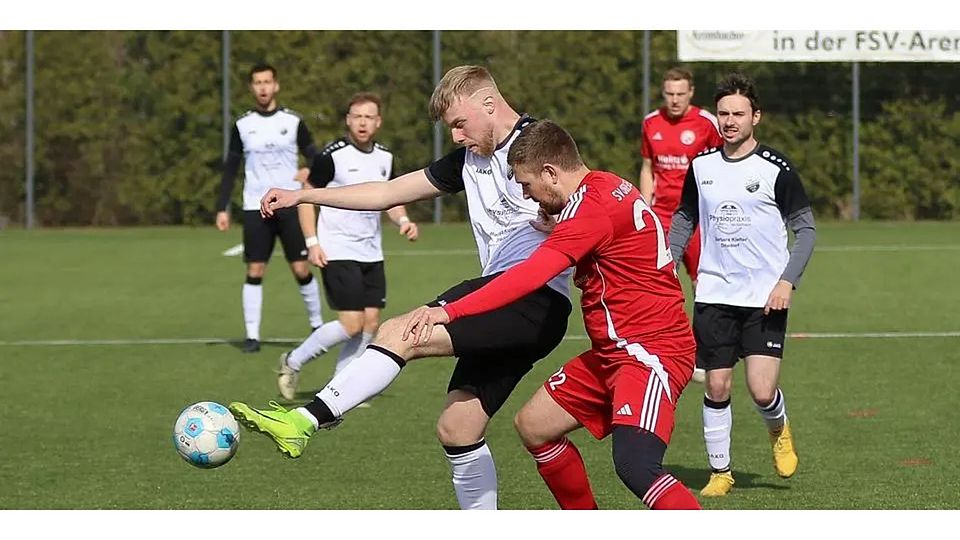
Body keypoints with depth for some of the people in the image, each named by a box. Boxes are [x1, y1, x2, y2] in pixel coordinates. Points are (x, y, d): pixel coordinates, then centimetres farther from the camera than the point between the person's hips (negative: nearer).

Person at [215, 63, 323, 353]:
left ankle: (317, 325, 15)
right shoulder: (243, 125, 6)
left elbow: (315, 160, 6)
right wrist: (222, 207, 3)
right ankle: (252, 335, -1)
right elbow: (230, 168, 9)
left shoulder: (293, 121, 2)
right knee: (254, 271, -3)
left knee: (301, 269, -2)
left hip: (290, 207, -1)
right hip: (255, 209, 1)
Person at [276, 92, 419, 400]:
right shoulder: (332, 156, -11)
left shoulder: (385, 158, 8)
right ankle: (293, 363, 6)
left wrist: (403, 220, 0)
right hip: (337, 252, -7)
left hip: (371, 253, 7)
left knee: (371, 323, 1)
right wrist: (312, 242, -14)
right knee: (352, 324, -13)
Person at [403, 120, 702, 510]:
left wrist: (448, 312, -27)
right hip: (615, 352, 11)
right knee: (533, 425, 14)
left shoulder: (591, 205, -19)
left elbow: (530, 277, -27)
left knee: (634, 466, -28)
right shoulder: (606, 187, 11)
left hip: (652, 351, -11)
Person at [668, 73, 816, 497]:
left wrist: (787, 281, -13)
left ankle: (779, 430, 23)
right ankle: (720, 472, 16)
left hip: (765, 299, -3)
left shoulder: (775, 168, -7)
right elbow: (684, 220, 19)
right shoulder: (701, 165, 5)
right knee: (717, 387, 2)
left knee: (762, 391, -11)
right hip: (713, 296, 3)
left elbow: (806, 228, -3)